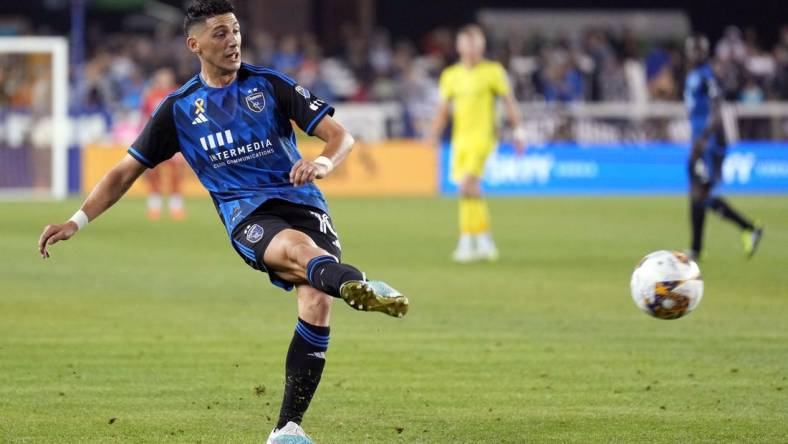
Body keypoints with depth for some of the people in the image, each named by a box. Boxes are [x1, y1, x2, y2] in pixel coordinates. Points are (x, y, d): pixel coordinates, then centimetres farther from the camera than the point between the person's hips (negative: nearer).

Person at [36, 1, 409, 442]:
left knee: (317, 299, -24)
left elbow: (340, 136, 7)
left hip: (302, 202, 2)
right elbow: (127, 171, 16)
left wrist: (322, 162, -17)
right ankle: (359, 287, -76)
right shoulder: (180, 108, 11)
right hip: (248, 216, -2)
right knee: (299, 248, -37)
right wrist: (77, 221, 5)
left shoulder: (270, 85, 10)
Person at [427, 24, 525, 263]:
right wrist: (434, 133, 3)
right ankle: (485, 241, 17)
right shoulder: (450, 75, 11)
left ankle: (467, 241, -16)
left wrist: (518, 131, -3)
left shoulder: (493, 71, 0)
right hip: (460, 138, 5)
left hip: (482, 136, -5)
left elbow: (509, 102, 2)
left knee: (467, 185, -20)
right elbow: (443, 108, 16)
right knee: (473, 191, 8)